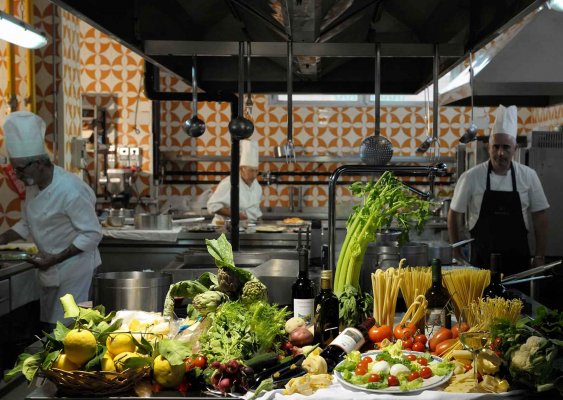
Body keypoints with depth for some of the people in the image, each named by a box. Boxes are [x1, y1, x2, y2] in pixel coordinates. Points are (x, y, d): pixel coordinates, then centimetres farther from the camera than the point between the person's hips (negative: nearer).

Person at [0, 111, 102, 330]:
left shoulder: (71, 191, -24)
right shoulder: (33, 185, 2)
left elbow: (92, 234, -22)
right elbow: (27, 224, 15)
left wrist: (56, 259, -24)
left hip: (73, 267, -8)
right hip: (49, 269, 8)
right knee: (47, 327, 15)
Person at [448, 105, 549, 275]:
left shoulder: (528, 176, -1)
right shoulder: (471, 177, -6)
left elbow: (539, 216, 4)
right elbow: (454, 215, 2)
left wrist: (540, 256, 2)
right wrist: (457, 255, 2)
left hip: (518, 259, 1)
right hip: (481, 259, -1)